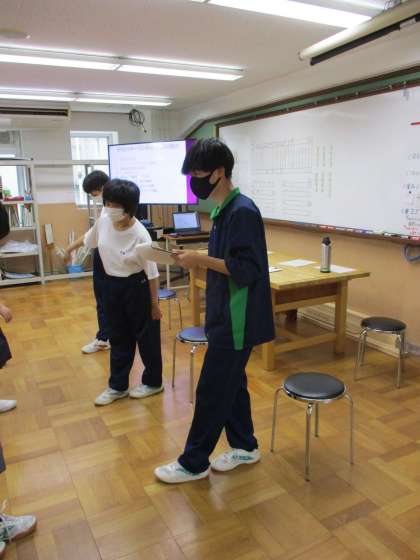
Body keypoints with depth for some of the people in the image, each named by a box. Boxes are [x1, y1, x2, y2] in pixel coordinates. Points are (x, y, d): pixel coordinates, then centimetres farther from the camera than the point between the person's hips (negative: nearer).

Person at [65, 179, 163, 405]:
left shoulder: (140, 235, -25)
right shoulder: (103, 220, -8)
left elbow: (152, 273, -17)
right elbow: (89, 237, 16)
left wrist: (154, 304, -12)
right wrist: (69, 249, 31)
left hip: (137, 287, -6)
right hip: (111, 285, 6)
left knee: (145, 336, 9)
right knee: (118, 337, 15)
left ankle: (153, 382, 28)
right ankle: (117, 386, 29)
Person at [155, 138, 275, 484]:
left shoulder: (242, 211, -20)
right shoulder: (224, 210, 10)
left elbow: (247, 269, -24)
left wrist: (202, 260, -21)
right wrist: (196, 258, 3)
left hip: (237, 320, -9)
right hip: (226, 316, 10)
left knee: (212, 390, 2)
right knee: (231, 383, 19)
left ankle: (194, 463, 19)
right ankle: (244, 447, 36)